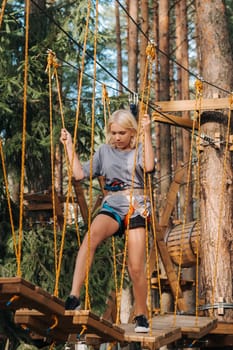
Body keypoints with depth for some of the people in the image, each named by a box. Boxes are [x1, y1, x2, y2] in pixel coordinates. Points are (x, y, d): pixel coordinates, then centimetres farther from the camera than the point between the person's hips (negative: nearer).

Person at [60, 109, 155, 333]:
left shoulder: (139, 150, 6)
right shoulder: (105, 151, 15)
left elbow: (149, 166, -17)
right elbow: (80, 173, 10)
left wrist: (146, 133, -15)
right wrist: (69, 145, 11)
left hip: (136, 208, -1)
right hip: (112, 207, 1)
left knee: (136, 268, -7)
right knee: (93, 234, -34)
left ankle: (141, 315, 15)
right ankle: (74, 297, -41)